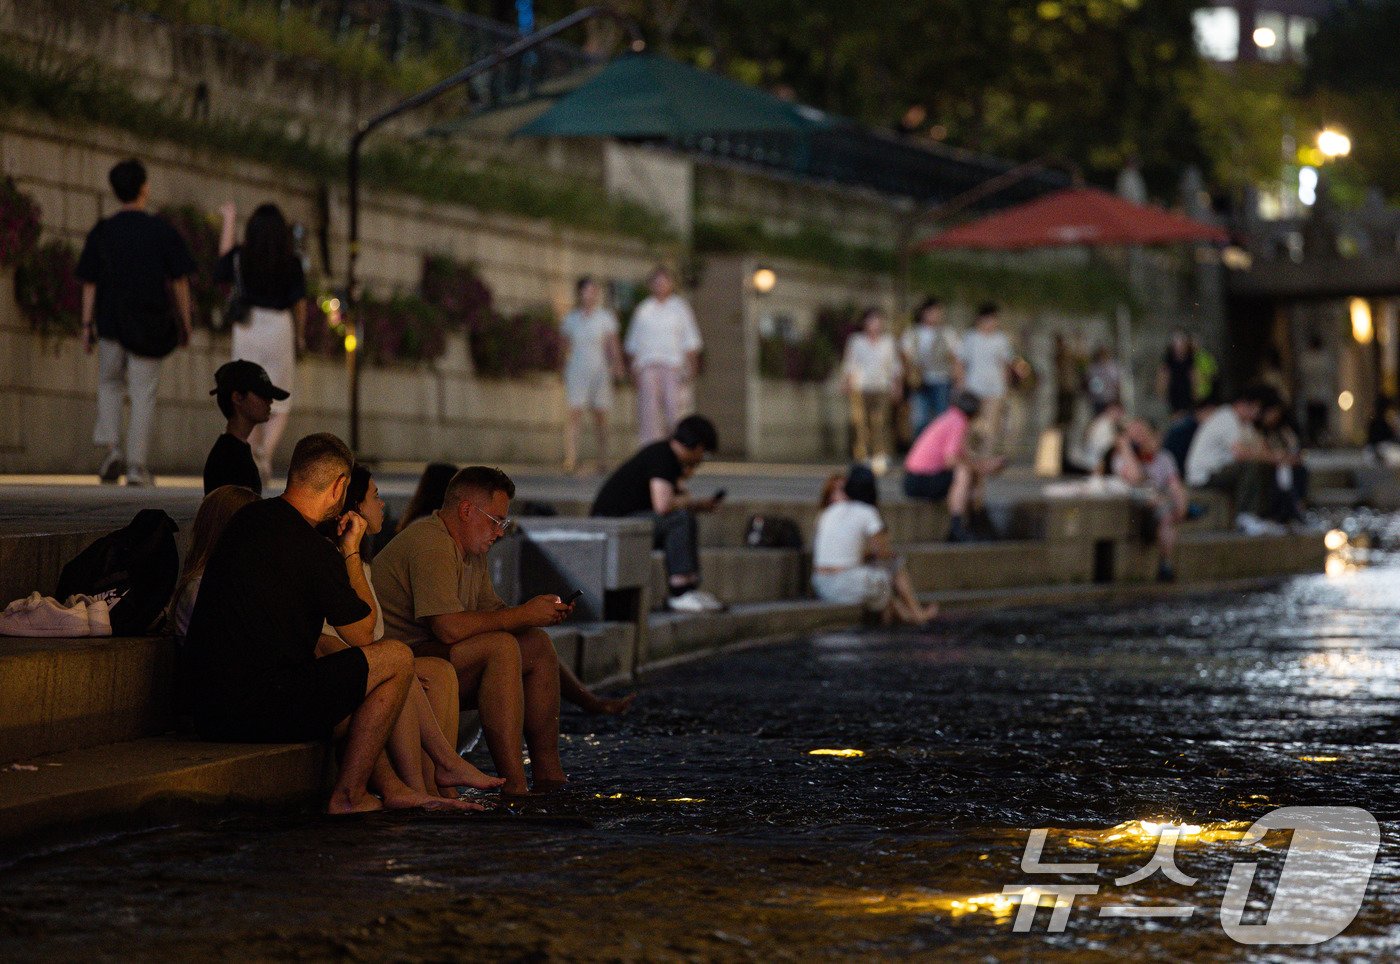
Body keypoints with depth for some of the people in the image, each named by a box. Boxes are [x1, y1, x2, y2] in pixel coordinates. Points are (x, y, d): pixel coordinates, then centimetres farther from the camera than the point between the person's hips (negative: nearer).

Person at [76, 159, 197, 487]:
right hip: (150, 324, -2)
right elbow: (178, 281, -2)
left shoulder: (101, 232, 2)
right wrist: (185, 322, 7)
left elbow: (89, 283, 2)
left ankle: (111, 447, 0)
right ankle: (137, 463, -3)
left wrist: (87, 325, 7)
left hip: (111, 323, 2)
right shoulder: (162, 231, -3)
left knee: (109, 385, 19)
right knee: (144, 395, 3)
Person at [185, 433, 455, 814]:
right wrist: (351, 552, 8)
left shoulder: (247, 518, 11)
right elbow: (363, 633, 1)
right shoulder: (314, 550, -15)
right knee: (397, 658, 1)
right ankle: (347, 795, 7)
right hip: (260, 712, -9)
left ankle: (391, 787, 29)